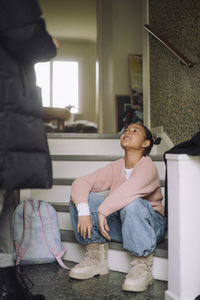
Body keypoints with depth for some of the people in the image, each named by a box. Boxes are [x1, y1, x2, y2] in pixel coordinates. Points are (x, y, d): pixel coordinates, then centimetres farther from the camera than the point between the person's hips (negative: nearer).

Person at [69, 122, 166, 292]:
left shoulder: (147, 165, -12)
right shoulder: (115, 167, 4)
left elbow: (130, 189, -34)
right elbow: (81, 182, -7)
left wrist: (103, 211, -32)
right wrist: (83, 212, -24)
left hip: (150, 226, -5)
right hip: (118, 225, 5)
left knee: (131, 202, -38)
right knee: (80, 198, -10)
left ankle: (142, 265, -23)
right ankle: (96, 257, -7)